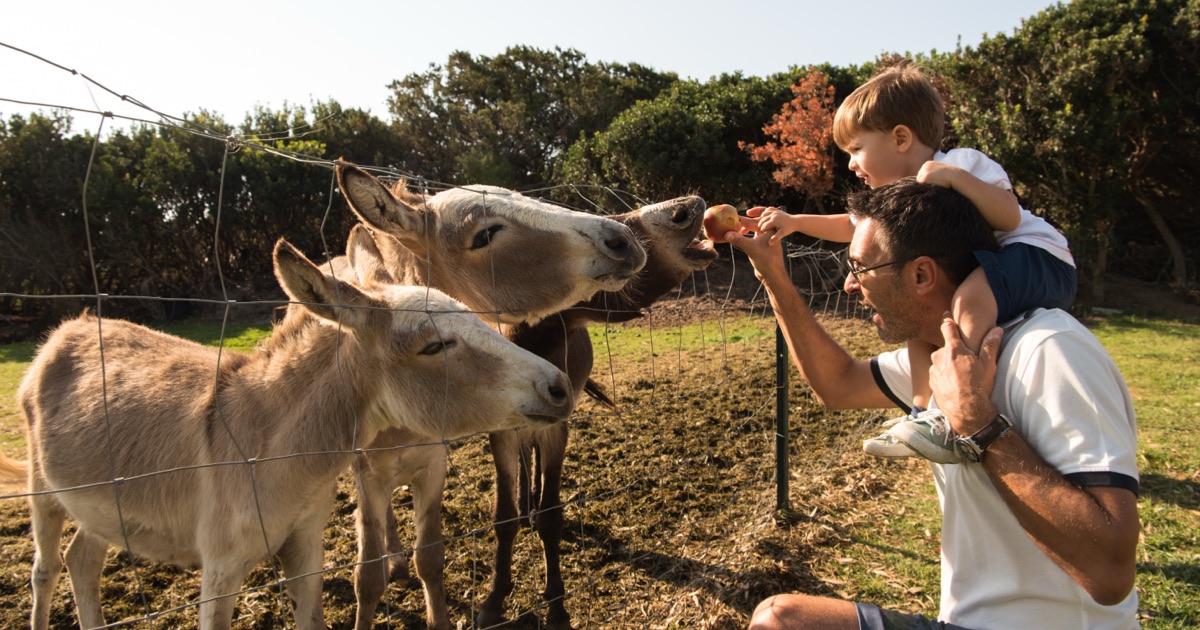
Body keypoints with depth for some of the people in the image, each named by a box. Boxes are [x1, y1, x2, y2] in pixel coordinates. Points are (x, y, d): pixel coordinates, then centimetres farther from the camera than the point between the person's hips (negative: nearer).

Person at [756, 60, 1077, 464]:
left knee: (970, 295, -37)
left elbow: (1009, 218, -28)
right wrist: (796, 222, 12)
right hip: (981, 271, 10)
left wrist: (957, 177, -38)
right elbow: (854, 226, 22)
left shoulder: (964, 163, -16)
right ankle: (923, 410, 9)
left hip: (1039, 257, -10)